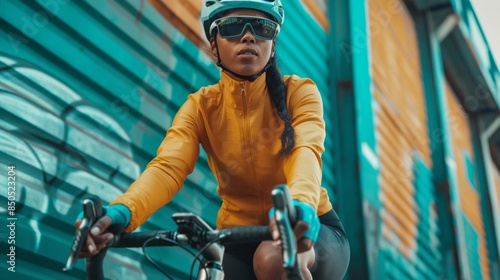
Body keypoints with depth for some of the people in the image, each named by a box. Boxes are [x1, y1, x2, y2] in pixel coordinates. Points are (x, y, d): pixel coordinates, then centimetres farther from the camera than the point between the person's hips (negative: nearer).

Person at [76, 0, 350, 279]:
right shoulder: (201, 106, -5)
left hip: (310, 230, -2)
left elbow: (306, 151, -30)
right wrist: (121, 212, -44)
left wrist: (300, 209, -53)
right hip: (239, 239, 2)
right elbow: (167, 167, -22)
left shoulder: (299, 92, -10)